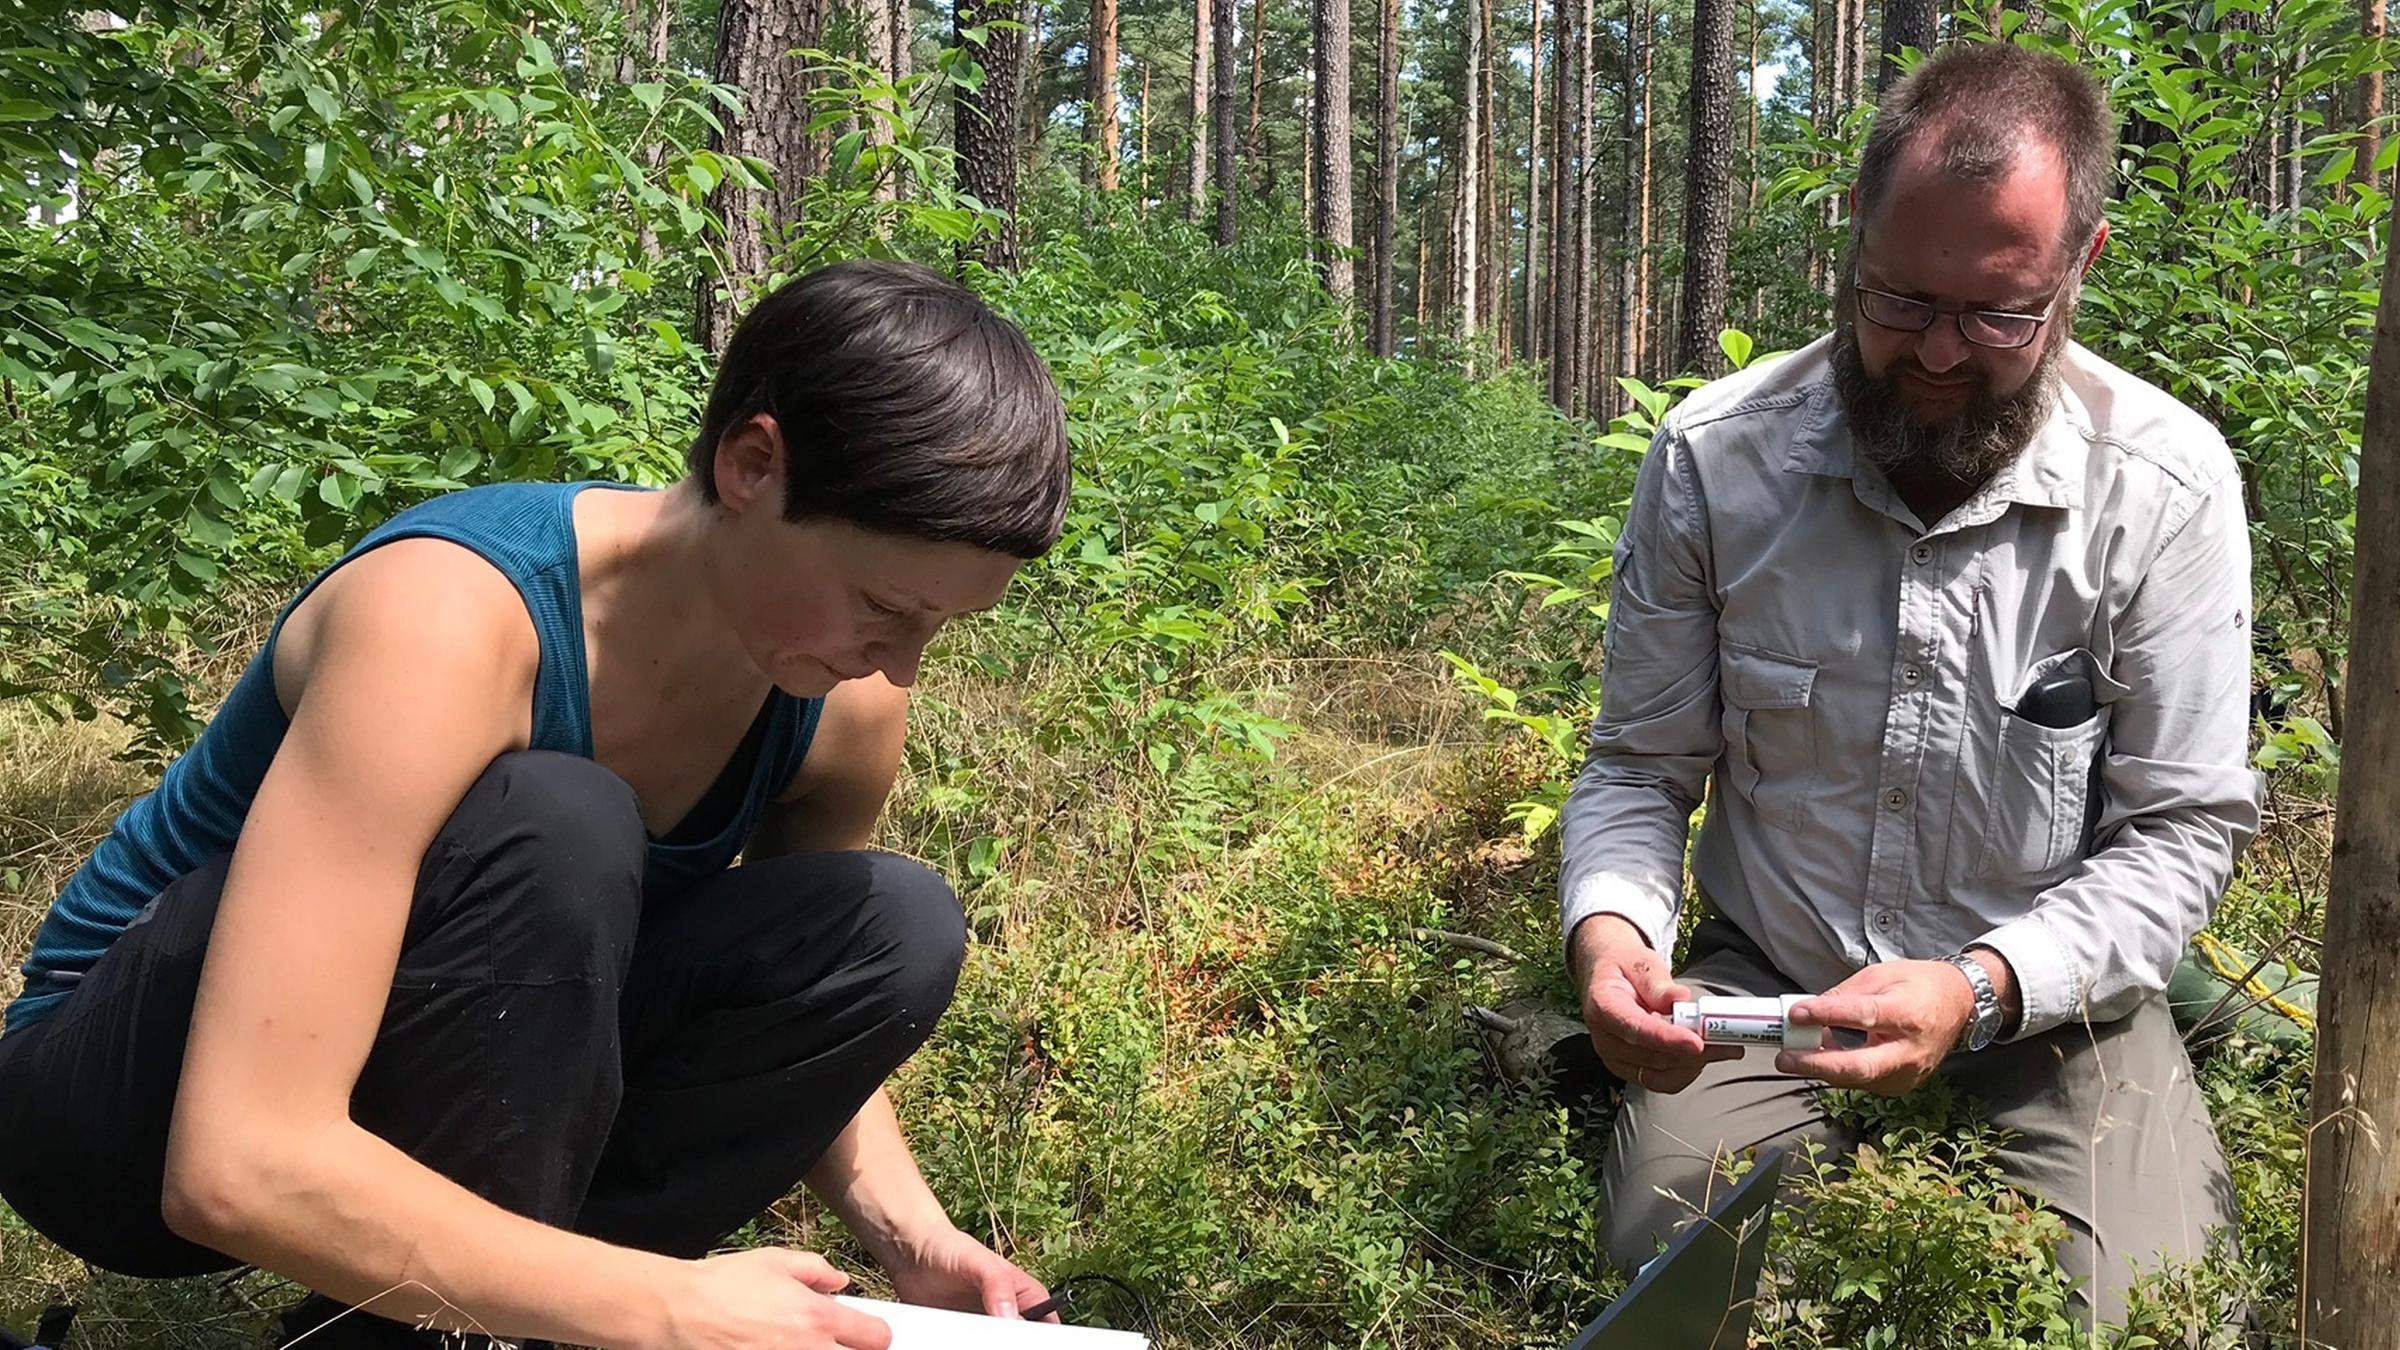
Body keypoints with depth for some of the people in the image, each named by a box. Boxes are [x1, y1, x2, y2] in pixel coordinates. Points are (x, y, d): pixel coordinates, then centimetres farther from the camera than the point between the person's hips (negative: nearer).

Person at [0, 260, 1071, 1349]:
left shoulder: (844, 704, -12)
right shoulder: (454, 613, -33)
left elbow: (799, 1015, 4)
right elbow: (242, 1168, -38)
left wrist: (907, 1234, -15)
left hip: (430, 1076, 6)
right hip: (141, 1111, -6)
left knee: (894, 931, -13)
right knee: (555, 837, -34)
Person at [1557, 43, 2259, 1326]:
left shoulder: (2169, 485, -15)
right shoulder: (1713, 459, -13)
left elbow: (2184, 825, -11)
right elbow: (1641, 769, -3)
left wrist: (1982, 990, -28)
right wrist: (1608, 926, -26)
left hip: (2048, 994, 0)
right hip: (1762, 979, 1)